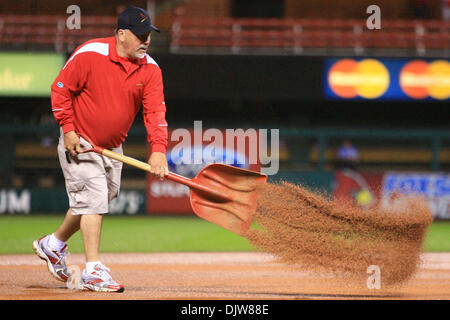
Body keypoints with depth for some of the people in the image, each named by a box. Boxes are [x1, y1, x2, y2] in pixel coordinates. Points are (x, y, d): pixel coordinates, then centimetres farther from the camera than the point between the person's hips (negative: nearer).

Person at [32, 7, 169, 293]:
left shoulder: (150, 70, -5)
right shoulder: (89, 55, -17)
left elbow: (155, 110, -13)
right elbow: (61, 90, -10)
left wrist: (158, 149, -27)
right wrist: (68, 129, -16)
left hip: (112, 148, 6)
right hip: (79, 142, -6)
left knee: (94, 202, 15)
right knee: (93, 201, -14)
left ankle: (54, 244, 39)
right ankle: (93, 271, -13)